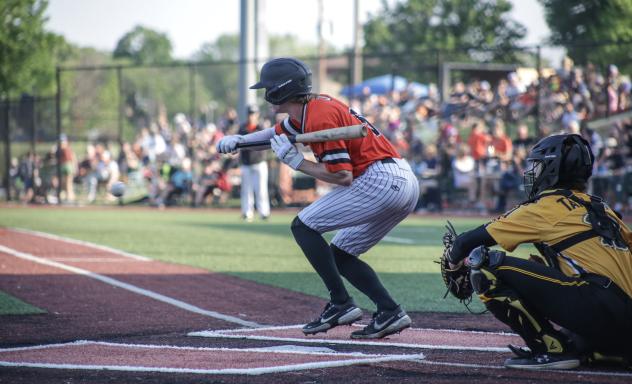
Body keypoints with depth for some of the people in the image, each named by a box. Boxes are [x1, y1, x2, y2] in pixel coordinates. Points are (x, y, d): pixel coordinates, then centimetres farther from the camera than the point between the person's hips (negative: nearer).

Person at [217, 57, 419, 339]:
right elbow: (279, 132, 35)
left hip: (380, 178, -10)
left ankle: (341, 305, -9)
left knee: (303, 226, -5)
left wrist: (296, 162, -8)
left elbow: (343, 175, -17)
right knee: (339, 255, 17)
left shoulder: (320, 117, -14)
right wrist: (239, 139, 20)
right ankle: (390, 313, 5)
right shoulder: (308, 110, 16)